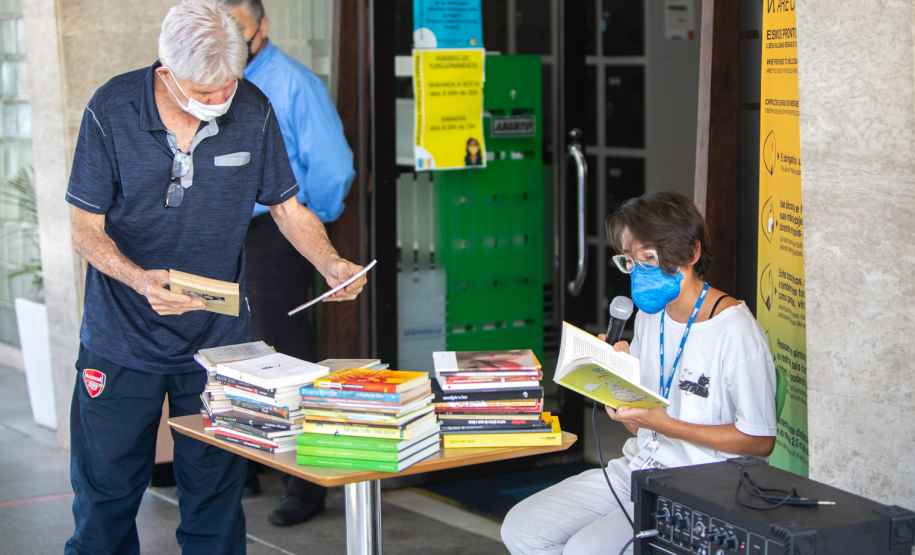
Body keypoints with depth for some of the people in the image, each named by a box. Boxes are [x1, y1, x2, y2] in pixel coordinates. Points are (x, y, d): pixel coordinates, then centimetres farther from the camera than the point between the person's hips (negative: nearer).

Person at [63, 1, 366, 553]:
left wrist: (332, 265, -14)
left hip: (218, 337, 2)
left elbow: (288, 207, 5)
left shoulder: (253, 111, -6)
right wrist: (139, 280, -29)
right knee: (105, 494, 6)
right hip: (122, 340, -1)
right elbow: (87, 230, -10)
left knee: (216, 499, 5)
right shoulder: (111, 110, -12)